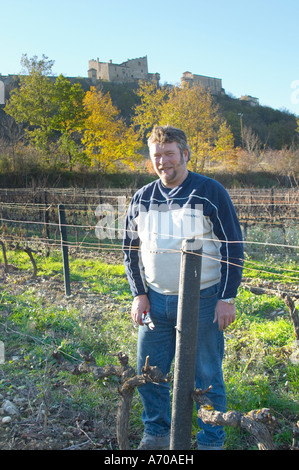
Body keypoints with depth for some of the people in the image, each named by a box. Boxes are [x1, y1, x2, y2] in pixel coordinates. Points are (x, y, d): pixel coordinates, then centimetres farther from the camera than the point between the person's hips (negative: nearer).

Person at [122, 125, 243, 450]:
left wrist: (227, 298, -8)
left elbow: (233, 247, -4)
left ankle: (211, 441, 30)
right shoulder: (142, 198, 6)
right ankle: (157, 433, 35)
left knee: (206, 377, 8)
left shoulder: (211, 192, -6)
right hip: (155, 302, 4)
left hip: (202, 302, -4)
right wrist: (139, 294, 5)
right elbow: (130, 248, 13)